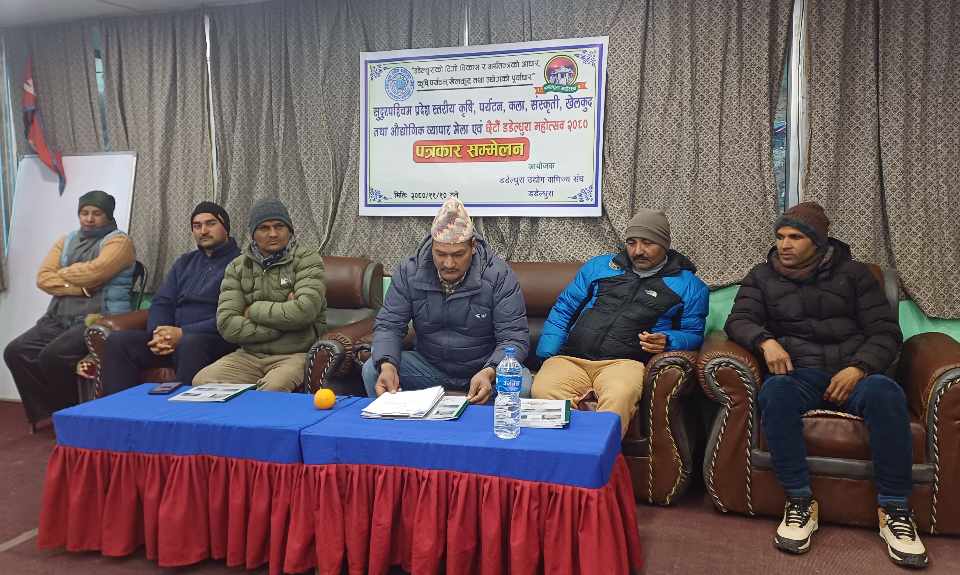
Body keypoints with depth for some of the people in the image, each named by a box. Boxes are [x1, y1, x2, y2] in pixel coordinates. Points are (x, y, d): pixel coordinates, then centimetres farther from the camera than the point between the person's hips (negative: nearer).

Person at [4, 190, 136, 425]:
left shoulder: (119, 241, -1)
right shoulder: (66, 241, 19)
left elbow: (92, 272, -17)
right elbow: (43, 278, 5)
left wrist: (62, 274, 1)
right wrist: (81, 287, -10)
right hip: (58, 318, 7)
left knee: (53, 356, -26)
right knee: (16, 352, -10)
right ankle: (51, 411, 3)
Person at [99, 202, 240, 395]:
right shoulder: (185, 262, 24)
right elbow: (161, 303, 17)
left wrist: (183, 333, -17)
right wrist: (160, 334, -5)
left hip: (216, 340, -7)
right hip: (175, 336, 7)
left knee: (190, 343, -39)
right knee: (117, 341, -13)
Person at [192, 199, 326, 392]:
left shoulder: (307, 259, 0)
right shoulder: (237, 267, 10)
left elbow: (304, 311, -18)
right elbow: (227, 325, -4)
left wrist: (253, 310, -6)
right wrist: (283, 321, -11)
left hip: (295, 355, -4)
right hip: (249, 355, 4)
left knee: (273, 389, -34)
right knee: (202, 381, -19)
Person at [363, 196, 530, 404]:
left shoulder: (498, 275, -16)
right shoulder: (409, 271, -8)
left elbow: (514, 338, -19)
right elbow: (388, 325, -7)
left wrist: (489, 372, -39)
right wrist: (387, 365, -29)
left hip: (485, 367, -2)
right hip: (428, 365, 2)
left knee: (521, 383, -32)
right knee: (371, 370, -20)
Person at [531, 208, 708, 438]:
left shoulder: (689, 285, 17)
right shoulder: (600, 266, 21)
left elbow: (693, 334, 17)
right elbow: (563, 309, 21)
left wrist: (666, 341, -8)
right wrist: (547, 357, 7)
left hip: (625, 362, -2)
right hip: (570, 357, 2)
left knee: (620, 397, -40)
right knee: (543, 390, -32)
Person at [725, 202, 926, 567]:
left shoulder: (853, 273, 13)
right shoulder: (762, 277, 15)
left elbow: (886, 331, 7)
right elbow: (738, 321, 4)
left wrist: (858, 369, -13)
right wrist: (765, 341, -19)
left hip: (854, 371, 1)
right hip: (798, 374, 0)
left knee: (885, 392, -35)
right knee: (774, 391, -37)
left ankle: (894, 510, -24)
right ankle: (801, 501, -28)